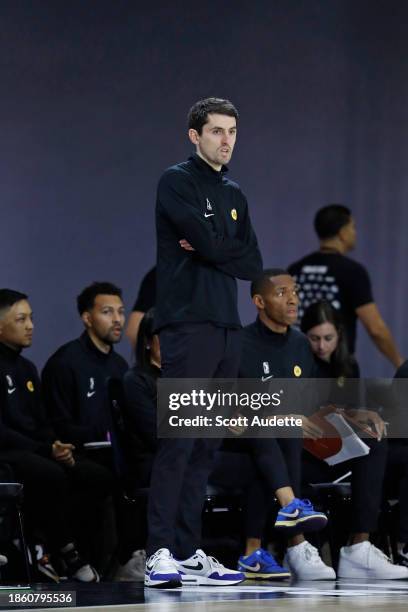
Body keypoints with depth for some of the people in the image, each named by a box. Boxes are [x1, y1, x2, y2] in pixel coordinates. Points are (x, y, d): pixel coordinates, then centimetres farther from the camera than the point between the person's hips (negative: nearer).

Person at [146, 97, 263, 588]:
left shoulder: (234, 196, 21)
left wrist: (211, 248, -3)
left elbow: (253, 264, 12)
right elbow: (205, 240, -14)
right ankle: (160, 553, -16)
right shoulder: (177, 182, -1)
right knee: (179, 439, -14)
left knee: (206, 446, 5)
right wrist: (230, 248, 5)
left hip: (226, 327, 7)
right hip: (187, 323, -7)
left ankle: (188, 553, 7)